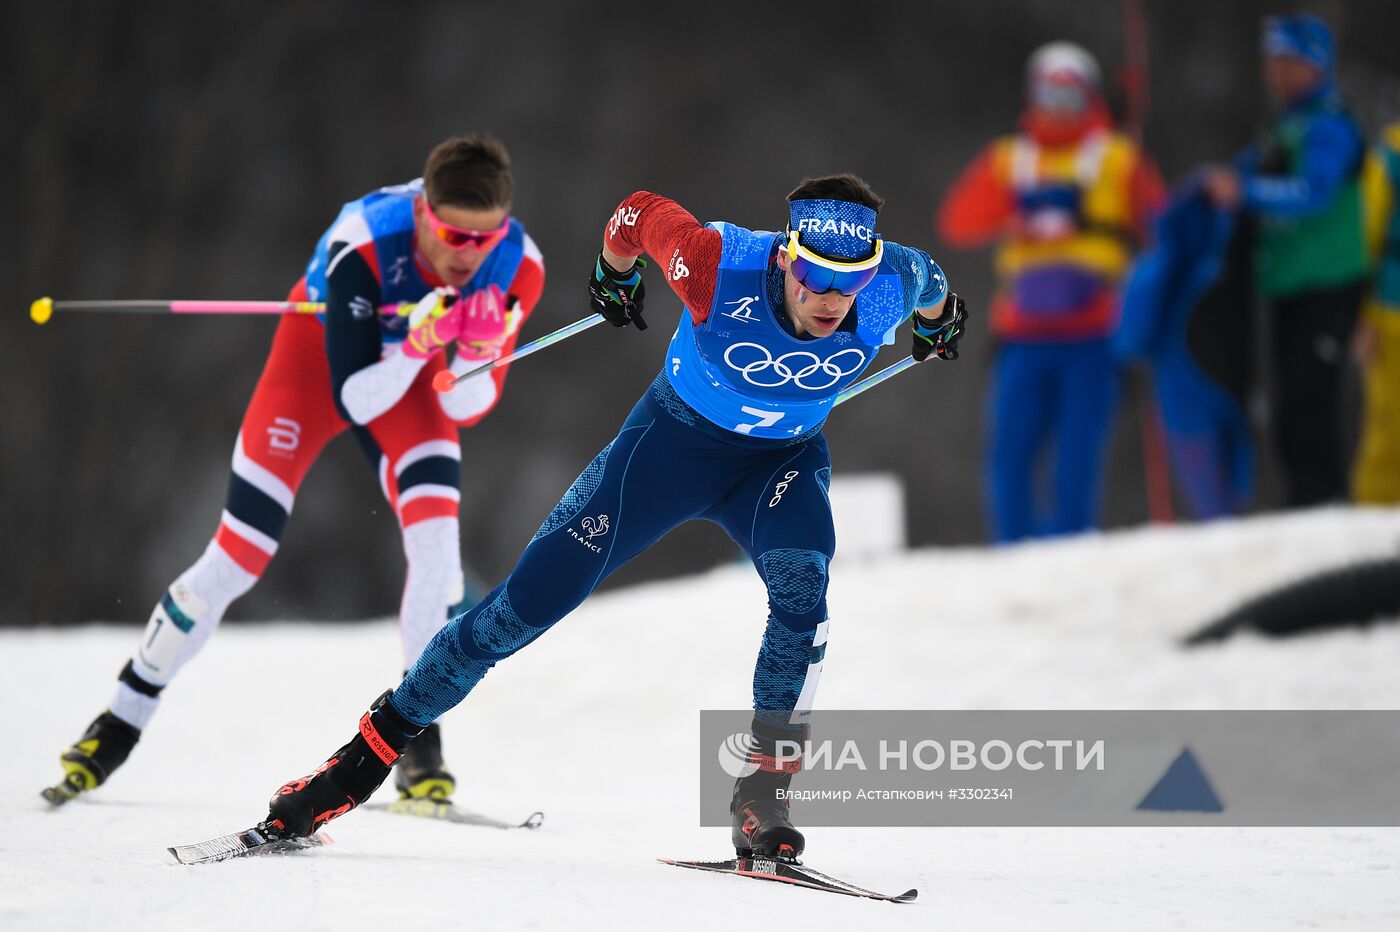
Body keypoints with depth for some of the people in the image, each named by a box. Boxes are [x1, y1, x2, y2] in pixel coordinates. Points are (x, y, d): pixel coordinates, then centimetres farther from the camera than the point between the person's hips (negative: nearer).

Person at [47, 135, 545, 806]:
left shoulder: (517, 267, -30)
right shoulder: (363, 243, -40)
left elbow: (463, 410, -21)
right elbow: (354, 403, -36)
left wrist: (478, 352, -42)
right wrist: (420, 345, -52)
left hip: (413, 361, 2)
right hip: (323, 349, -2)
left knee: (437, 533, -22)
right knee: (237, 557, -6)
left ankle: (421, 743, -8)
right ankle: (120, 726, 13)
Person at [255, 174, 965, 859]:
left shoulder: (892, 286, -28)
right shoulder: (720, 267, -35)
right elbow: (641, 213, -15)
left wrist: (938, 321, 21)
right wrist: (614, 274, 6)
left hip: (783, 460, 2)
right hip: (677, 438, -1)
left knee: (801, 579, -31)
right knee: (533, 598, -6)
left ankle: (763, 794, -23)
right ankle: (378, 745, 10)